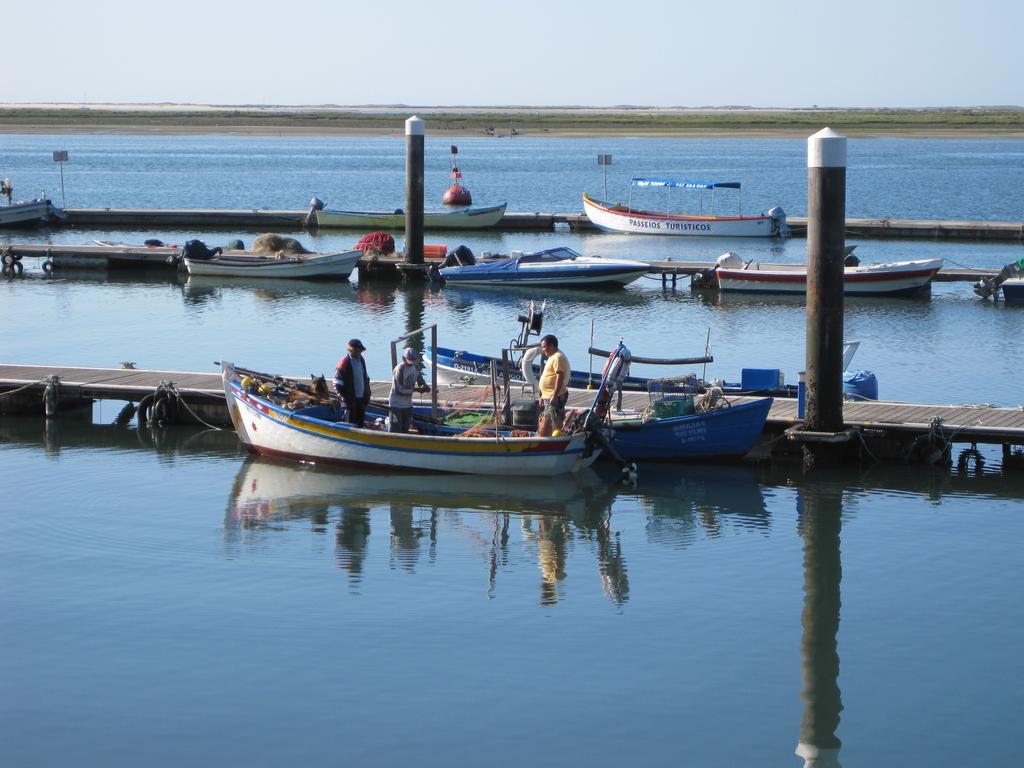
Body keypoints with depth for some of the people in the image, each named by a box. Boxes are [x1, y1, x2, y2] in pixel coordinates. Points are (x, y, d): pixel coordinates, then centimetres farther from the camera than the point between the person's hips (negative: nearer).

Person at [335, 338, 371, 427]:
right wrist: (345, 397, -16)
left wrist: (367, 393, 13)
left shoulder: (361, 360, 9)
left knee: (361, 421, 13)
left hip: (361, 397, 8)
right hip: (351, 399, -8)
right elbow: (338, 383, -14)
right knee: (352, 423, -6)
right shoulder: (344, 363, -15)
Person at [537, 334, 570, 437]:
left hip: (555, 398, -11)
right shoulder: (552, 358, 20)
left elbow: (560, 377, -23)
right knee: (544, 425, 13)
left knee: (557, 424, -10)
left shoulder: (558, 358, -14)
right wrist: (543, 396, 25)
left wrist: (554, 396, -27)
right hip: (548, 397, 11)